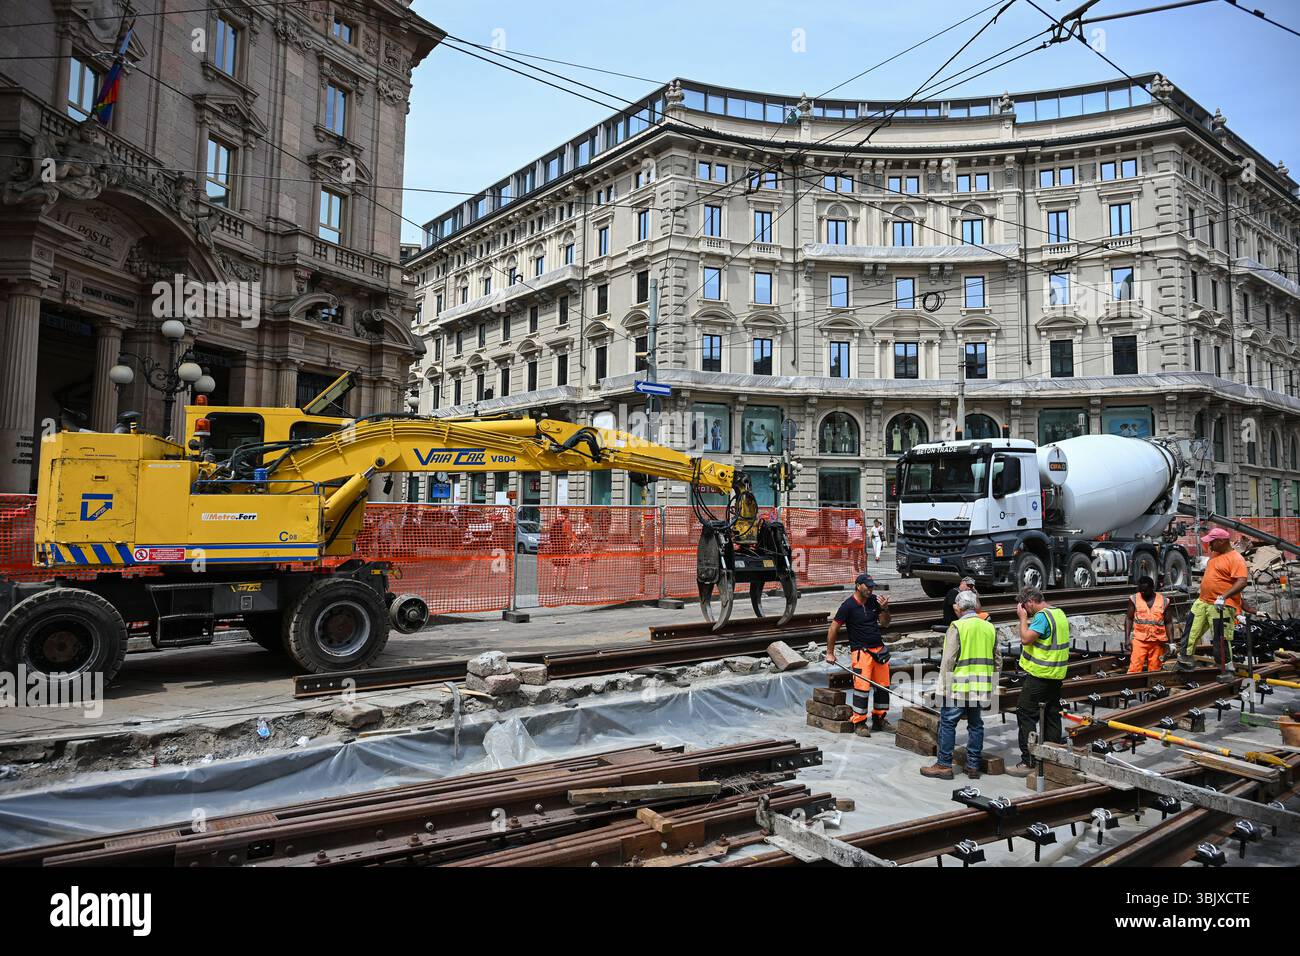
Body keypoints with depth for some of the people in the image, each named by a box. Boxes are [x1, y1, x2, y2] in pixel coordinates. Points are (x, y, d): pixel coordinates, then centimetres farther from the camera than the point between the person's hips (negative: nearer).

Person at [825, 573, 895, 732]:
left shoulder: (874, 601, 8)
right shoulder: (848, 605, -9)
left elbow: (884, 622, 16)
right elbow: (833, 628, -6)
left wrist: (884, 609, -5)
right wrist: (830, 653, -4)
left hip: (879, 649, 6)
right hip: (860, 651, -6)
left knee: (883, 685, 9)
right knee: (862, 686, -11)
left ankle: (879, 720, 23)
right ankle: (859, 722, 0)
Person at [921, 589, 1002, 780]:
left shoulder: (957, 627, -11)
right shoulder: (990, 628, 8)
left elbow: (948, 660, -13)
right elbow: (997, 660, 13)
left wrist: (944, 686, -6)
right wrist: (992, 684, 21)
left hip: (959, 686, -6)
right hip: (981, 689, 6)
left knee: (948, 723, 3)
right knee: (976, 725, 14)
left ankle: (944, 765, 6)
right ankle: (973, 766, 19)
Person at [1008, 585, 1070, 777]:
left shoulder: (1042, 616, -19)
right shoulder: (1060, 613, 11)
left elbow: (1026, 639, -23)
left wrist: (1023, 618, -12)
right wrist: (1026, 619, 9)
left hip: (1039, 675, -9)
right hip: (1056, 675, 9)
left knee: (1026, 714, -4)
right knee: (1052, 715, 14)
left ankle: (1028, 762, -5)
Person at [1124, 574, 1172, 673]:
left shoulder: (1164, 601, 2)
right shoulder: (1134, 599, 0)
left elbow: (1168, 623, 6)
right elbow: (1129, 619, 4)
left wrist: (1170, 642, 1)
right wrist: (1127, 638, -4)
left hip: (1158, 641, 1)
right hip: (1139, 639, -1)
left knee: (1154, 669, 6)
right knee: (1135, 668, -11)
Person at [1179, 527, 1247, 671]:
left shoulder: (1236, 559, -13)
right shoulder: (1215, 554, 15)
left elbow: (1242, 582, -23)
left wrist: (1223, 597, -32)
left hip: (1221, 606, -9)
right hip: (1202, 602, 9)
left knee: (1222, 638, -5)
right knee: (1191, 632, 9)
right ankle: (1184, 658, 16)